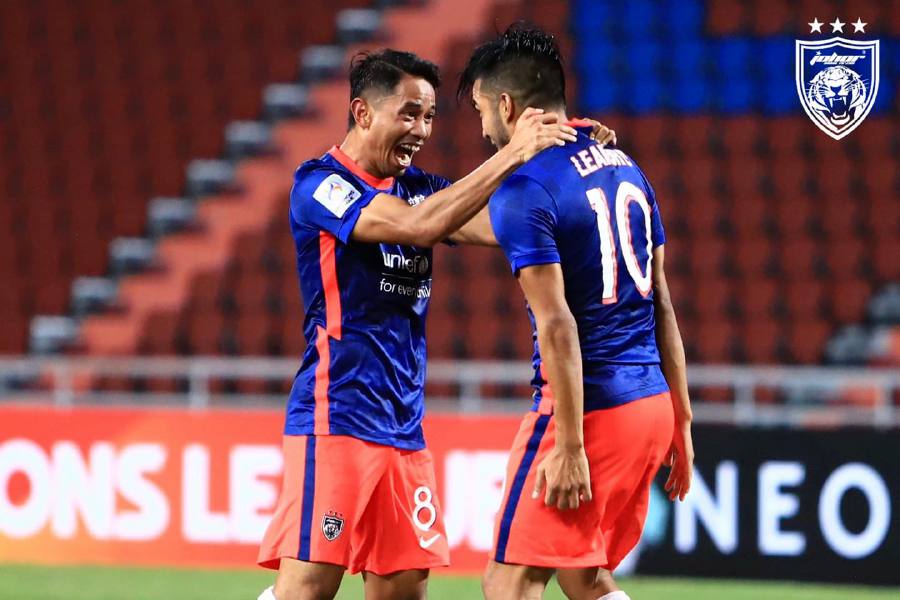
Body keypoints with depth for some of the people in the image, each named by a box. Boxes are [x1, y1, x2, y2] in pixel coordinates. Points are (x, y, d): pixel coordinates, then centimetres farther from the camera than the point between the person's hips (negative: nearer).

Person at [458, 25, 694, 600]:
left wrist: (569, 445, -18)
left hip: (590, 409, -8)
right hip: (652, 402, 8)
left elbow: (558, 325, -18)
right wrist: (681, 420, 18)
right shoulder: (625, 167, 13)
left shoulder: (522, 191, -12)